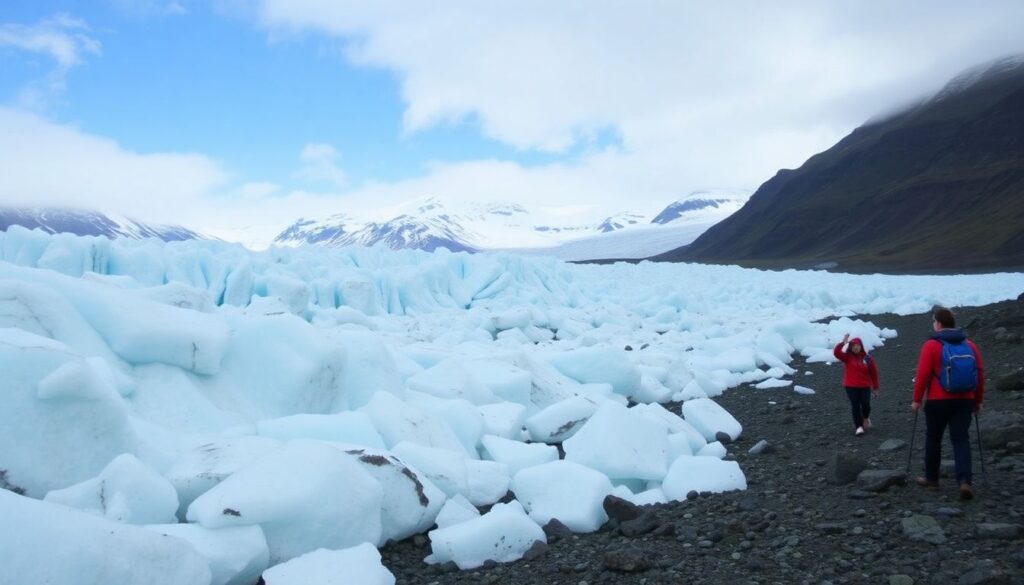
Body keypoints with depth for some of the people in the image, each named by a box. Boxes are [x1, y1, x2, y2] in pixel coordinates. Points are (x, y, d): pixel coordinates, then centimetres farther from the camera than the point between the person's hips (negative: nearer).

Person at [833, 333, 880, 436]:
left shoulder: (867, 358, -1)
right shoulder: (847, 357, -3)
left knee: (866, 405, -6)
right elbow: (836, 352, -21)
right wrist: (843, 342, -29)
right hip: (851, 387, -1)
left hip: (865, 387, 1)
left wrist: (875, 387, 9)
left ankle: (866, 418, 27)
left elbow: (873, 373, 6)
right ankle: (858, 426, 7)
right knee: (855, 406, -2)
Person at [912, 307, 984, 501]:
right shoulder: (970, 345, 7)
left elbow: (922, 375, -12)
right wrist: (978, 400, 18)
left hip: (938, 401, -3)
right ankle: (964, 481, -15)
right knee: (961, 440, 1)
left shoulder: (931, 345, -8)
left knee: (933, 439, 12)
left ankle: (931, 478, 22)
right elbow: (980, 374, 9)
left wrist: (917, 400, -4)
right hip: (964, 401, 3)